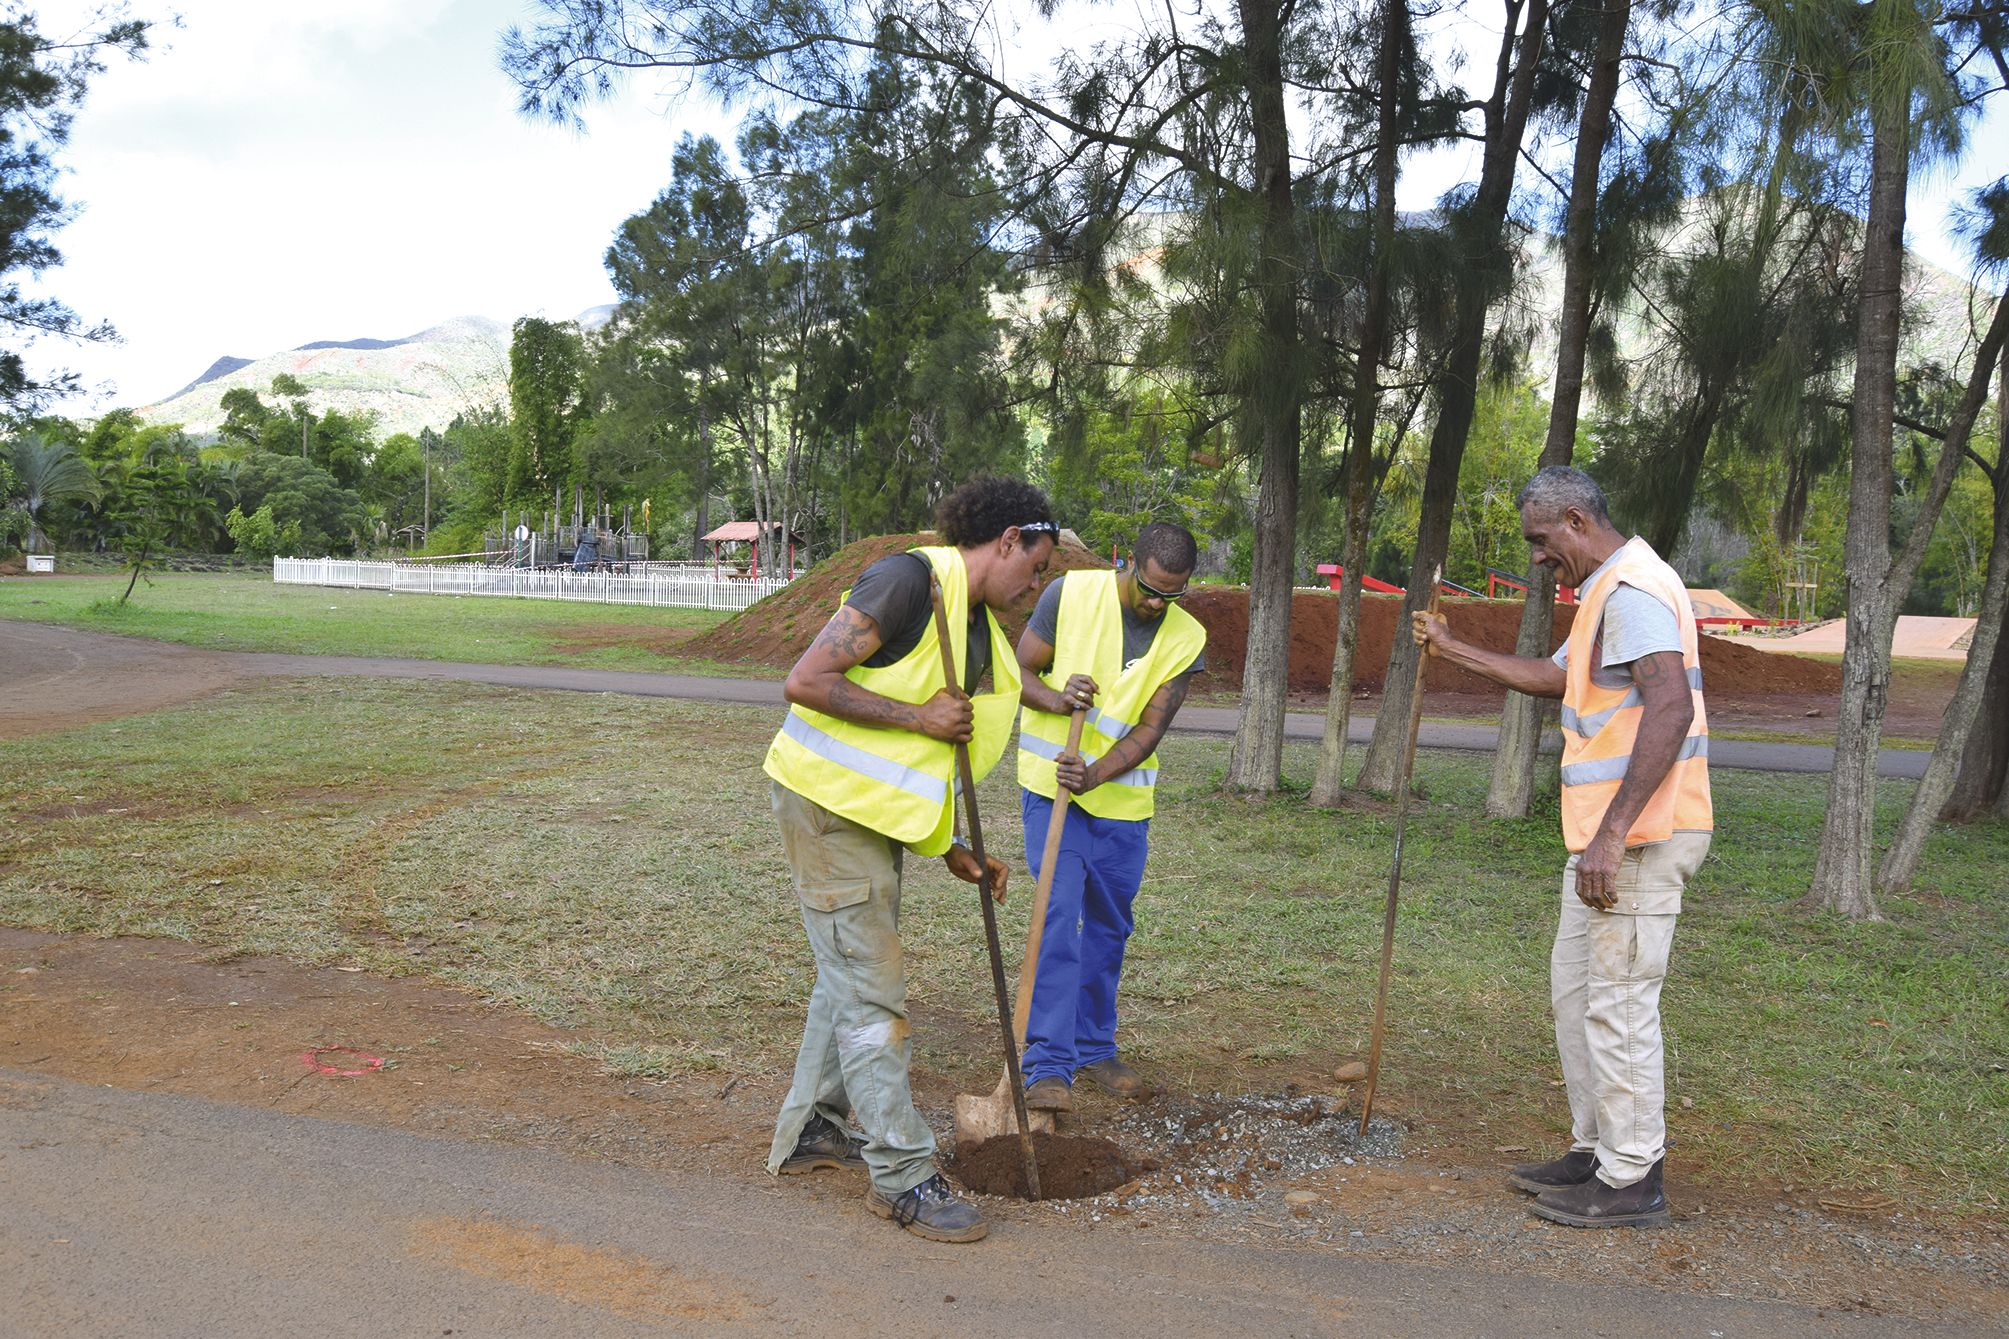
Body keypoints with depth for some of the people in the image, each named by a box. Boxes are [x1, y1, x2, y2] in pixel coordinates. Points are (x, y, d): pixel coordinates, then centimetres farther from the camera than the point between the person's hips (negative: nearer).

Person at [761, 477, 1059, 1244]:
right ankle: (902, 1177, 5)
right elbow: (806, 682, -24)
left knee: (851, 976, 19)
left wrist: (953, 852, 7)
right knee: (872, 992, -5)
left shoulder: (980, 627, 12)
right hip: (826, 801, -10)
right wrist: (918, 715, -21)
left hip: (875, 811, 10)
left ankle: (808, 1131, 35)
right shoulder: (911, 579, -18)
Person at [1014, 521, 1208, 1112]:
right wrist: (1056, 698, -25)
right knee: (1057, 917, -12)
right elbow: (1019, 674, -4)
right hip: (1051, 783, -3)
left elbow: (1149, 731, -9)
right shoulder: (1070, 594, -11)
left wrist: (1094, 775, -25)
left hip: (1123, 797, 3)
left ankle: (1094, 1047, 30)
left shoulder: (1186, 638, -6)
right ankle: (1049, 1064, -8)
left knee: (1108, 926, 13)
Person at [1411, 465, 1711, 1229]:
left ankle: (1631, 1180, 8)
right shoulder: (1607, 593, 19)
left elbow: (1670, 709, -27)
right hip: (1608, 835, 11)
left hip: (1639, 839, -11)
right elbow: (1555, 677, 34)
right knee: (1574, 985, 17)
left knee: (1619, 1002, -3)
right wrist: (1453, 652, 36)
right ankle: (1596, 1151, 27)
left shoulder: (1632, 590, -16)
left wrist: (1611, 835, -29)